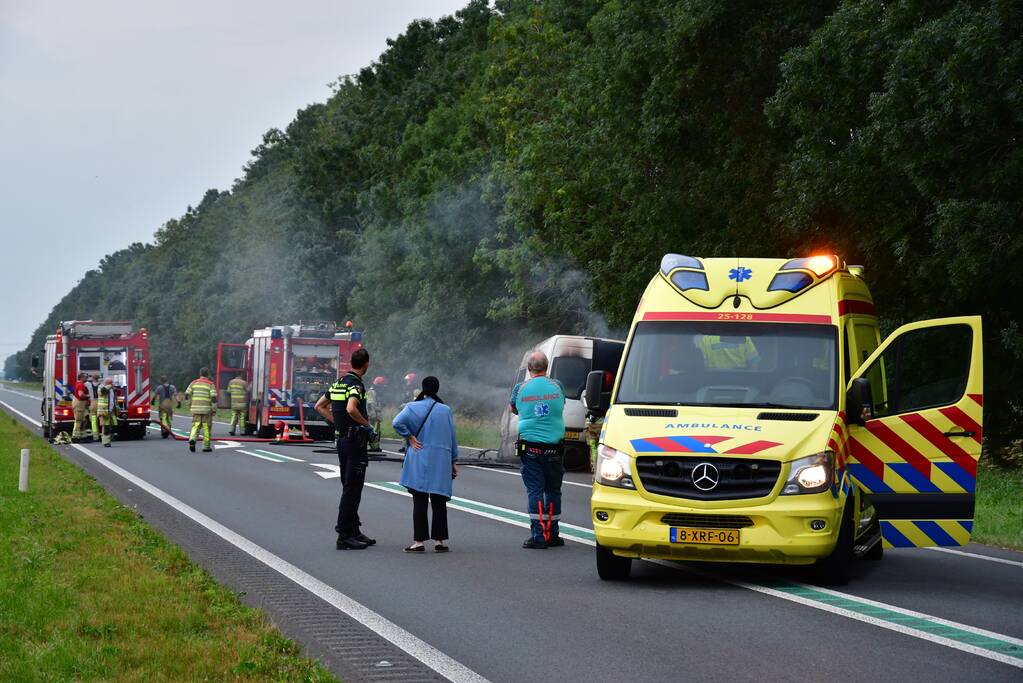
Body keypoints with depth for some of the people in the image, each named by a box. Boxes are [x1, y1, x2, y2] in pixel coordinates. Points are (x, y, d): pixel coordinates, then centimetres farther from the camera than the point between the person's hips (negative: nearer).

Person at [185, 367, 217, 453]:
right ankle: (206, 447, 10)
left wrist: (189, 405, 19)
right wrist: (214, 409, -5)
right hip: (206, 409, -2)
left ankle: (192, 439, -20)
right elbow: (214, 397, -11)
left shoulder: (194, 383, 6)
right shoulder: (210, 384, -2)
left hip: (195, 408, 2)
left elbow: (187, 394, 4)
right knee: (206, 427, 7)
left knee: (195, 426, 7)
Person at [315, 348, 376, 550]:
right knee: (352, 489, -6)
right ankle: (344, 536, -7)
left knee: (350, 487, 15)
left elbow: (319, 406, 18)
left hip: (342, 438, 9)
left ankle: (354, 531, 22)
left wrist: (338, 423, 14)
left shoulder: (339, 382, 12)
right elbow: (351, 409, -33)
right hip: (355, 440, -9)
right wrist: (366, 423, -17)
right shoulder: (356, 385, -16)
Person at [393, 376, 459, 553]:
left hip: (419, 460, -1)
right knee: (439, 501, 7)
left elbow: (397, 422, -18)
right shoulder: (445, 410, 3)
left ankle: (419, 541, -4)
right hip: (441, 460, 1)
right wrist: (453, 462, 15)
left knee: (420, 501, 0)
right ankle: (439, 540, 7)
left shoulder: (413, 407, -1)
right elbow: (452, 437, 7)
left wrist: (409, 437, -4)